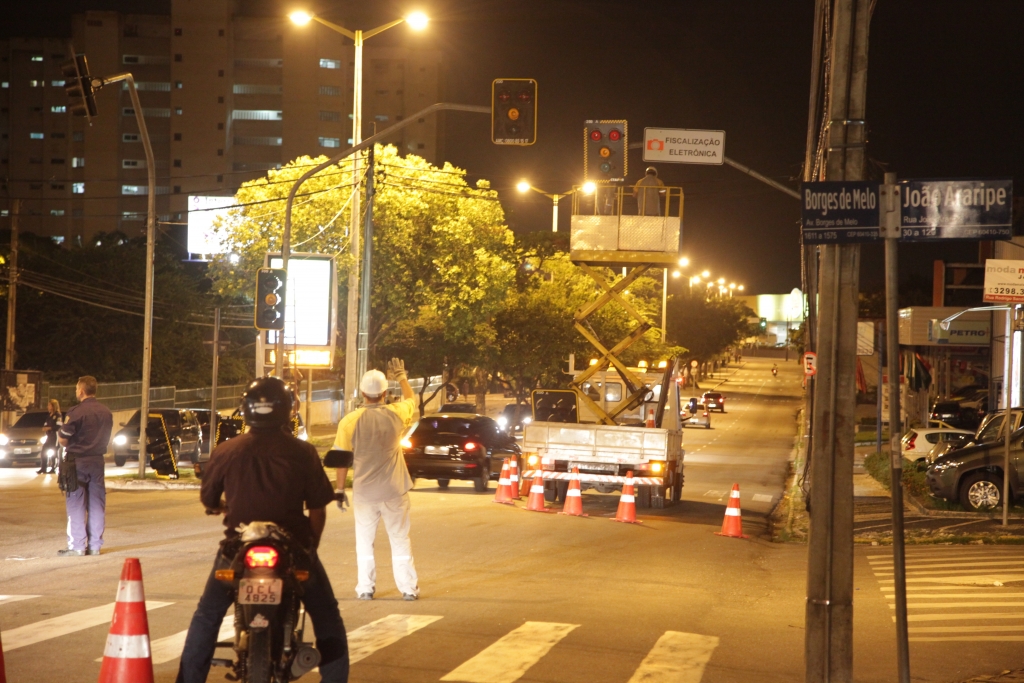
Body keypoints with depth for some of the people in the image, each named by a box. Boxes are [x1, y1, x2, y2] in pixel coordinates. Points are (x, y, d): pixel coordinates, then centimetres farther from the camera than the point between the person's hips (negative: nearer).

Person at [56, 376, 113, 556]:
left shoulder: (77, 412, -15)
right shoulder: (106, 412, 6)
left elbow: (63, 440, -11)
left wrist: (59, 432, 10)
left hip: (77, 462, -6)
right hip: (97, 460, 6)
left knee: (76, 505, -1)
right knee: (96, 504, 8)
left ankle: (77, 546, -2)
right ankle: (95, 545, 10)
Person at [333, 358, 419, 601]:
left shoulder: (350, 421, -12)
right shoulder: (396, 414, -8)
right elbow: (411, 400, 16)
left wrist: (340, 490, 3)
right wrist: (402, 377, 31)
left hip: (364, 492, -1)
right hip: (394, 490, 1)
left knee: (364, 542, 13)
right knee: (400, 540, 10)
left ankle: (365, 588, 13)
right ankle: (409, 587, 11)